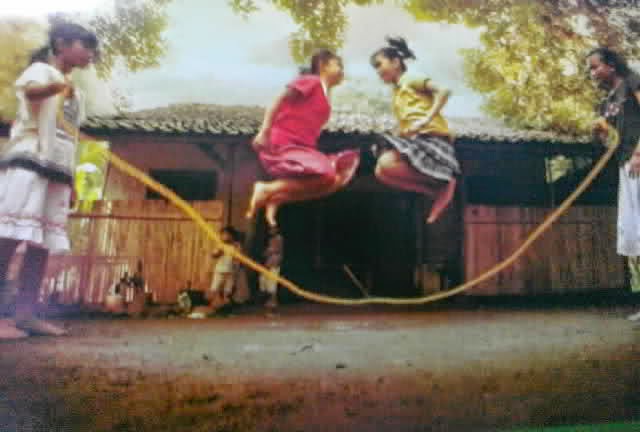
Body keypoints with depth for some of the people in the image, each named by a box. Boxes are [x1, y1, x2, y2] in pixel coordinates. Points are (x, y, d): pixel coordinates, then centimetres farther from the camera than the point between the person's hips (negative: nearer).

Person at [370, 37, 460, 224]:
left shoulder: (411, 79, 2)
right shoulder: (397, 92, 25)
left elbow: (443, 91, -14)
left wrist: (426, 120, -24)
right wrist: (387, 143, 8)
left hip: (432, 137, -8)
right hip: (415, 140, 8)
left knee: (387, 164, -28)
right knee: (382, 171, -8)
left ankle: (443, 185, -14)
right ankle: (436, 191, -10)